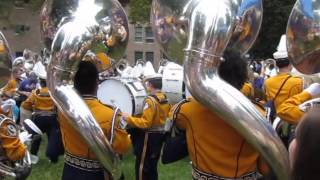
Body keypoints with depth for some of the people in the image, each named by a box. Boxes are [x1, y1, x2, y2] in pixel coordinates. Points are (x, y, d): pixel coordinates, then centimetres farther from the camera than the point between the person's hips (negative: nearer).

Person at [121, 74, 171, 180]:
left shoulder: (150, 100, -21)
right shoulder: (165, 99, 5)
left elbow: (145, 123, -24)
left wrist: (129, 118, -18)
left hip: (149, 138, -9)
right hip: (159, 136, 9)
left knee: (142, 167, 1)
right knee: (152, 166, 19)